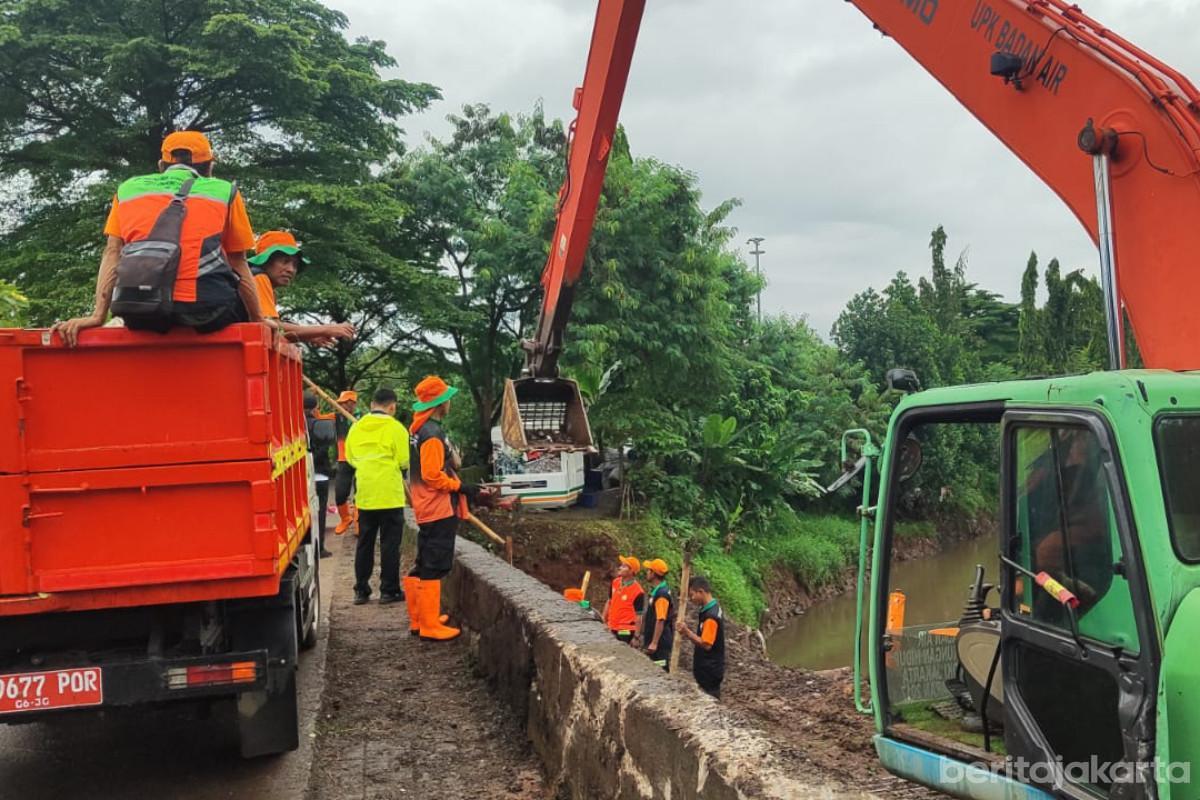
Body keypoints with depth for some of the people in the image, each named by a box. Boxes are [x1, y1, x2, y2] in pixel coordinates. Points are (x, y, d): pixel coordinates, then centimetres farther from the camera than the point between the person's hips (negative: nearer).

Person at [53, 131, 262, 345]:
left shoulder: (128, 188, 24)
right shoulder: (224, 190, 18)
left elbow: (112, 253, 15)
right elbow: (238, 264, 19)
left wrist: (97, 316, 10)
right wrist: (258, 320, 26)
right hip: (205, 305, -3)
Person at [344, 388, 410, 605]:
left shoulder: (357, 427, 4)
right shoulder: (395, 428, -10)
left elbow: (350, 458, 10)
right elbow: (405, 461, -11)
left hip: (364, 494, 5)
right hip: (390, 494, -4)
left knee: (364, 543, 13)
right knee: (390, 543, 3)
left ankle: (361, 590, 17)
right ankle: (389, 590, 7)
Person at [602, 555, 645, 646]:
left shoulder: (638, 592, -16)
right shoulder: (615, 582, 4)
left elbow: (638, 616, -12)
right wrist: (604, 622, 17)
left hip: (626, 631, -7)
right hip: (611, 629, 7)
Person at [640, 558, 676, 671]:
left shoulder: (662, 594, -20)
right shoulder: (657, 591, 12)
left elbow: (660, 620, -25)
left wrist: (654, 643, -26)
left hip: (660, 643, -10)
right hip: (657, 641, 10)